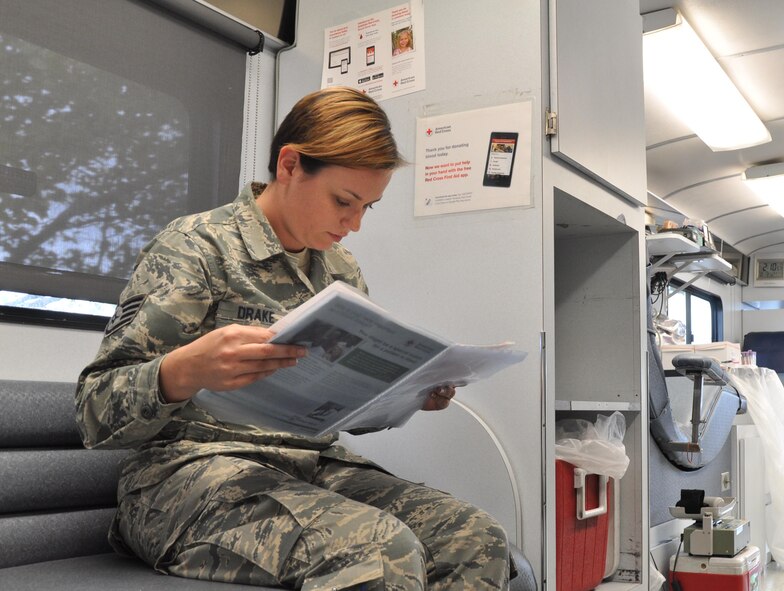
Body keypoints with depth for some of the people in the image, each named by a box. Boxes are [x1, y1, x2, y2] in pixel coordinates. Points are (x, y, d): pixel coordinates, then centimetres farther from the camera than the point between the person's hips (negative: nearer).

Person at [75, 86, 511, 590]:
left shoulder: (343, 270, 15)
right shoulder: (196, 245, -6)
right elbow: (97, 412, -11)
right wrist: (187, 370, -32)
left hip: (315, 468, 7)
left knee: (478, 539, -17)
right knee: (384, 550, -34)